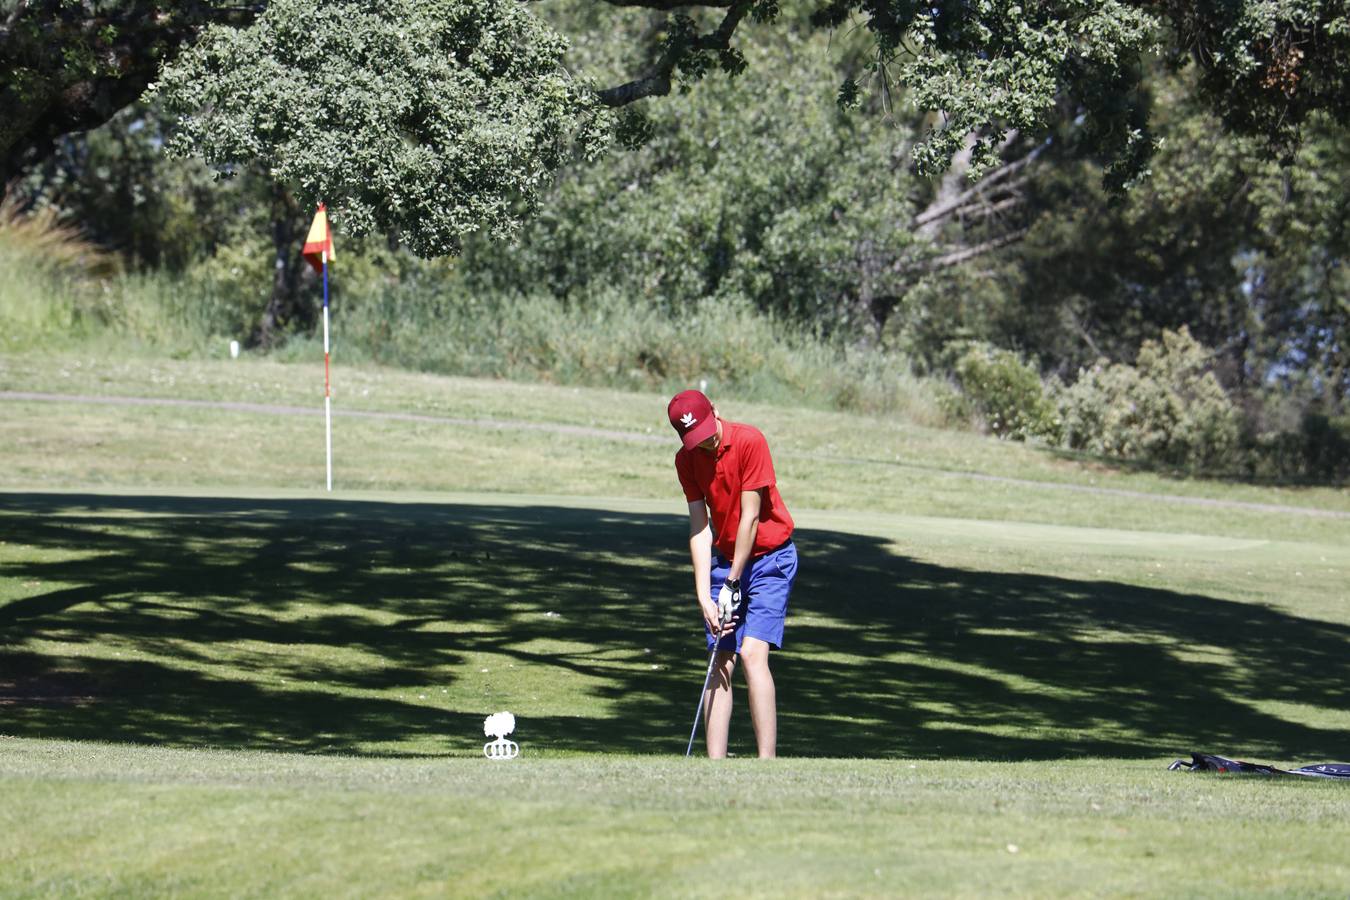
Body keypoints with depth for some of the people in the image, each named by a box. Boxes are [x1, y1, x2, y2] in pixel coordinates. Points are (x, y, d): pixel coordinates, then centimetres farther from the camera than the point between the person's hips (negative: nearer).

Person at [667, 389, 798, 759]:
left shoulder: (749, 441, -18)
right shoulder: (686, 460, -3)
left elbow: (750, 517, -17)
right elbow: (700, 529, -5)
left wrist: (733, 583, -14)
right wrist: (704, 596, -13)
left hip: (769, 558, -5)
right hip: (724, 561, 5)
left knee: (753, 653, -18)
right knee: (721, 662, -2)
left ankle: (767, 763, -21)